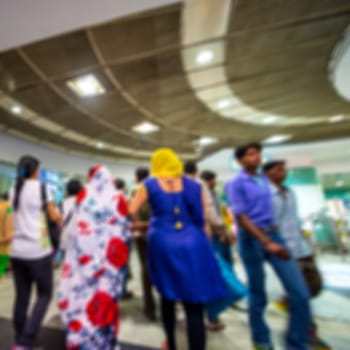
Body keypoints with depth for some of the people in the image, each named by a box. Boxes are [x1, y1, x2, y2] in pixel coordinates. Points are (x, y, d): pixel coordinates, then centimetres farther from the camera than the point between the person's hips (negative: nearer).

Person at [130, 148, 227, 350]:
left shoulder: (150, 185, 1)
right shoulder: (194, 185, 4)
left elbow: (131, 213, 0)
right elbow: (202, 219, 6)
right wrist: (204, 242, 20)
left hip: (163, 243, 1)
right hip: (192, 243, 0)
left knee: (168, 296, 24)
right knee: (194, 306, 6)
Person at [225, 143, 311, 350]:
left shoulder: (265, 180, 12)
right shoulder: (235, 184, -9)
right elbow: (241, 218, -15)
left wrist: (273, 238, 16)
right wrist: (267, 243, -20)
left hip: (274, 234, 6)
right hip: (252, 239, -6)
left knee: (300, 293, 3)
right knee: (258, 295, 10)